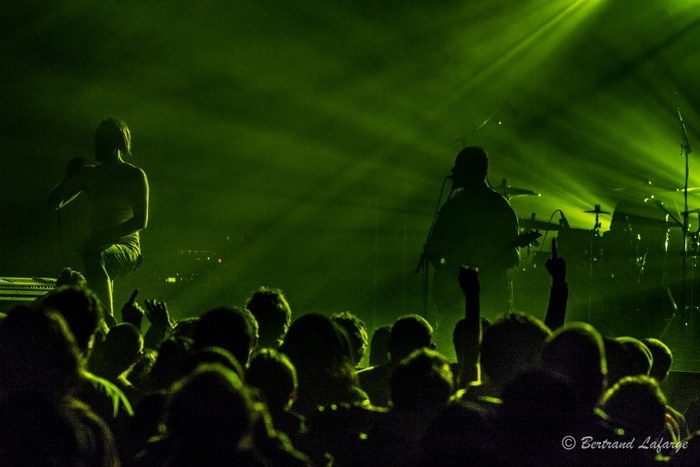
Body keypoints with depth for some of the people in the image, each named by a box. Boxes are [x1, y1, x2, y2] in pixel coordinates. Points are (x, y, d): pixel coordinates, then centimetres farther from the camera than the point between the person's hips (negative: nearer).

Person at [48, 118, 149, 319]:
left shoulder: (135, 176, 1)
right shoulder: (88, 174, 15)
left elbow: (141, 221, -10)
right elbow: (54, 202, 17)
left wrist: (103, 236, -20)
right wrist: (70, 177, 2)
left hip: (126, 247, -5)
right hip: (99, 247, 5)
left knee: (94, 256, -39)